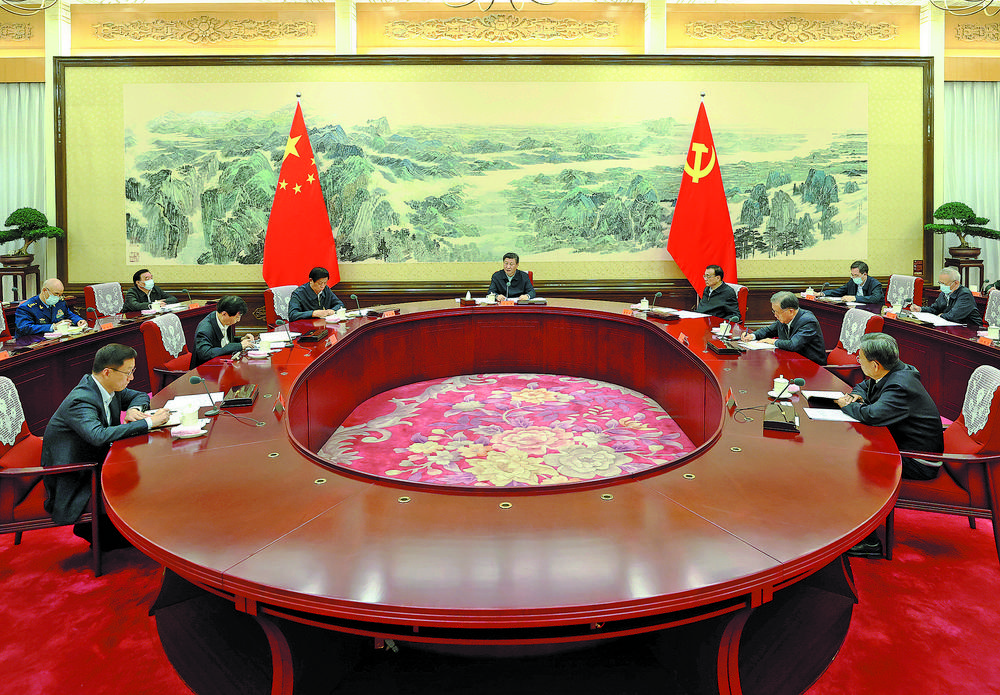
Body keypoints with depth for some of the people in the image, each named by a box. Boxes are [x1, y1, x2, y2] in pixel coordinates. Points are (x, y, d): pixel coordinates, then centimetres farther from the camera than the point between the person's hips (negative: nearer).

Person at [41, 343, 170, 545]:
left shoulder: (108, 387, -2)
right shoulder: (80, 401, -27)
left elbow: (140, 396, 16)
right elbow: (99, 436, -43)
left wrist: (133, 409, -8)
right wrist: (148, 422, -38)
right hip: (71, 486, -9)